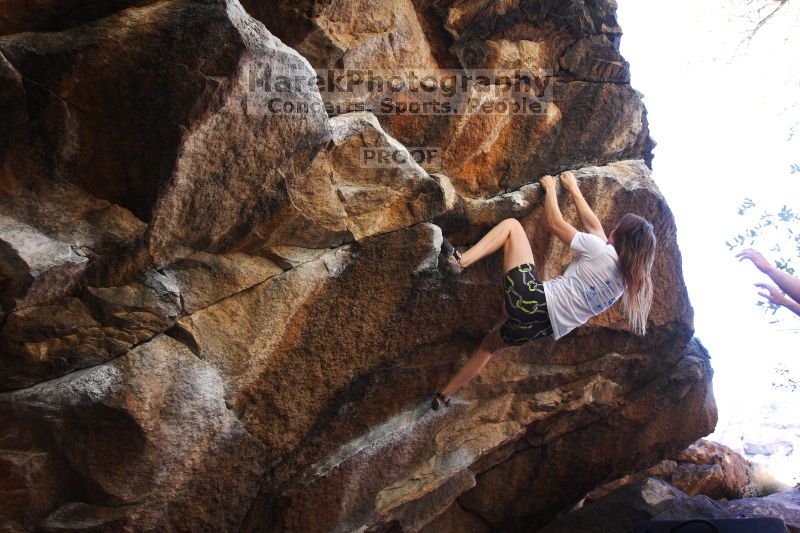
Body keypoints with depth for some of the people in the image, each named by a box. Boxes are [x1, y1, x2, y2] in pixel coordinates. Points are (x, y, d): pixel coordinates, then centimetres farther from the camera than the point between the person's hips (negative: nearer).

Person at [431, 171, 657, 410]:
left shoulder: (599, 249, -7)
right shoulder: (627, 277, 13)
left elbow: (555, 223, 2)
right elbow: (593, 225, 23)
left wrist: (550, 187, 18)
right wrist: (574, 189, 30)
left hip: (533, 299, -7)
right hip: (543, 327, 7)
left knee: (511, 225, 6)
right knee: (490, 343, 30)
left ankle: (459, 262, -9)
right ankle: (444, 395, 29)